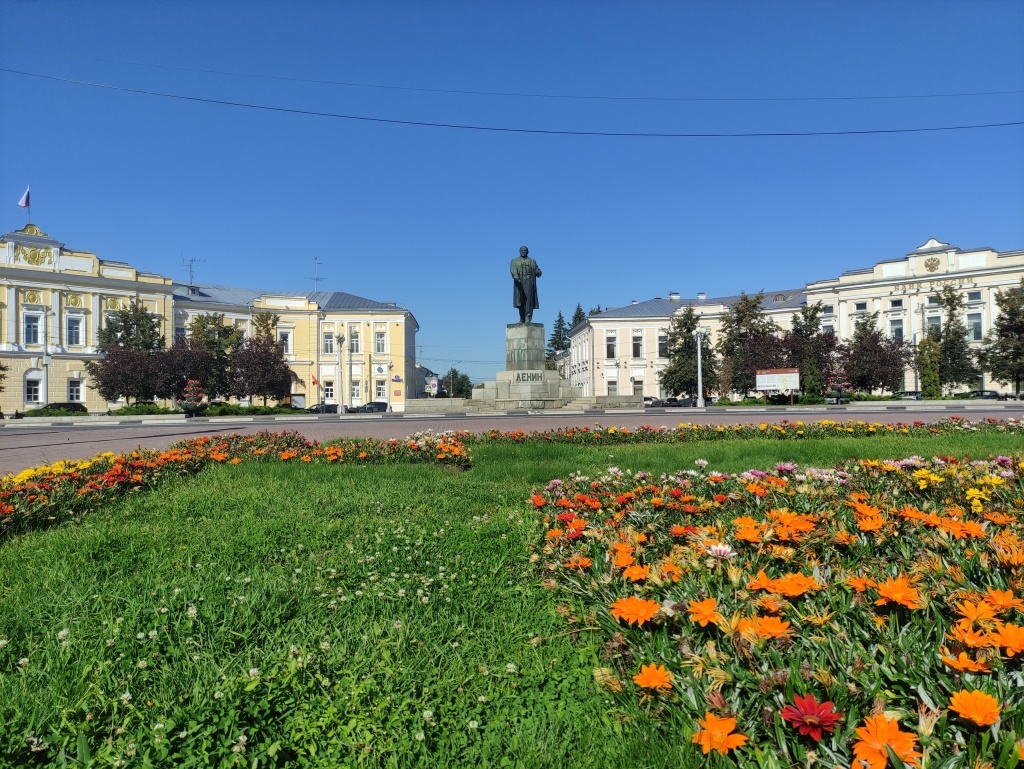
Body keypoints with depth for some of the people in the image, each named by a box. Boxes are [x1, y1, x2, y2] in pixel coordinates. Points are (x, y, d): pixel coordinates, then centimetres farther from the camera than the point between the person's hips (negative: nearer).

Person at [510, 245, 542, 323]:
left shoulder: (532, 261, 17)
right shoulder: (515, 261, 13)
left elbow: (538, 272, 15)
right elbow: (513, 270, -6)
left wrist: (537, 272, -7)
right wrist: (516, 277, -24)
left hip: (529, 282, 0)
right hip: (519, 283, 0)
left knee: (529, 299, -12)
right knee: (520, 301, -3)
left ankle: (528, 318, -19)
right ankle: (522, 318, 3)